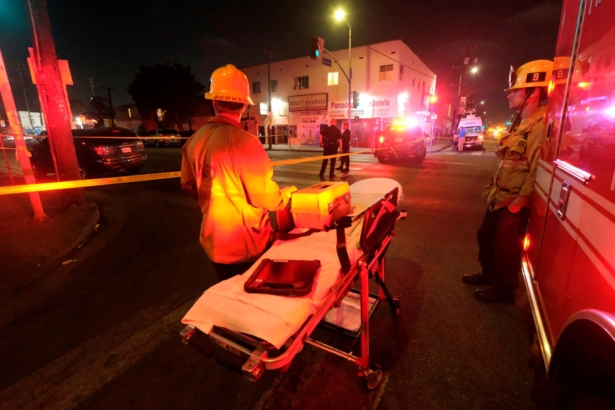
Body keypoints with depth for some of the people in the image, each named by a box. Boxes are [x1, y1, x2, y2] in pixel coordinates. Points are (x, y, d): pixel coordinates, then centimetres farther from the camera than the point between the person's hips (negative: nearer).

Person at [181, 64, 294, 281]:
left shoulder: (194, 141, -4)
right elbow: (264, 197, -21)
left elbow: (188, 185, 9)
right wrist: (285, 195, 0)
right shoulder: (245, 142, -24)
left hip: (214, 242, 6)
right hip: (247, 244, -6)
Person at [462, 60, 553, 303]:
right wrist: (493, 189, 15)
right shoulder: (520, 123, 14)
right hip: (499, 197, 10)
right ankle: (488, 274, 41)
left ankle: (504, 290, 25)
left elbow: (537, 171, -24)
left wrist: (517, 203, -22)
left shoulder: (542, 125, -19)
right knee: (486, 236, 21)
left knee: (506, 247, 5)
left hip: (514, 202, -10)